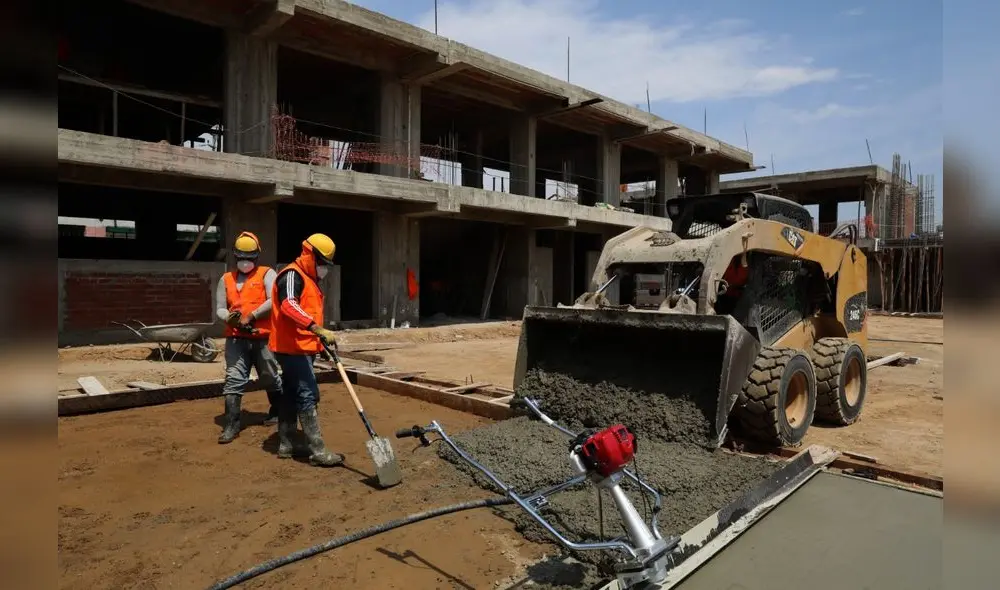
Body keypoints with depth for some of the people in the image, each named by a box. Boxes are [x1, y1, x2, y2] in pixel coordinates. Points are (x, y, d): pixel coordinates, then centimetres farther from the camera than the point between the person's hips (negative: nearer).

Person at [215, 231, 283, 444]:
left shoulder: (267, 274, 0)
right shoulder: (226, 279, 12)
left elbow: (274, 300, -14)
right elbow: (220, 308, 11)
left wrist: (251, 316, -17)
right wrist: (229, 317, -12)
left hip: (263, 337, -2)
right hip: (236, 339, 3)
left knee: (270, 377, 12)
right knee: (233, 380, -4)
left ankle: (278, 412, 34)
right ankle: (232, 425, -1)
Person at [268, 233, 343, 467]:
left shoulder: (308, 279, 20)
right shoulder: (292, 275, -13)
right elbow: (289, 306, -31)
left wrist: (320, 339, 24)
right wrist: (319, 329, -39)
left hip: (301, 347, 10)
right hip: (293, 347, -10)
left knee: (291, 395, 14)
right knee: (308, 396, -11)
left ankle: (285, 445, 22)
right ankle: (318, 451, -8)